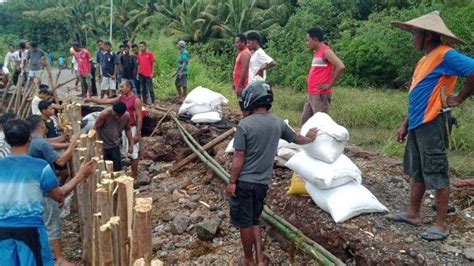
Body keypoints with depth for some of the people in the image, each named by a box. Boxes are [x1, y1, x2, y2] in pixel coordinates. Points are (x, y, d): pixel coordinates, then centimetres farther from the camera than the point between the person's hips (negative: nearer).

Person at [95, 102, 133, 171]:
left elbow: (127, 129, 6)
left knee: (117, 170, 8)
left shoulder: (127, 116, -12)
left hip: (115, 146, 4)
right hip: (102, 146, -3)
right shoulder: (105, 114, -24)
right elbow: (96, 128, -14)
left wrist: (131, 145, 5)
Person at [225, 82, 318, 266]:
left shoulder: (244, 124, -16)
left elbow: (239, 157, -15)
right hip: (262, 182, 5)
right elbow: (297, 139, 17)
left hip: (244, 182, -5)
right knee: (254, 221, 21)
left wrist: (232, 182, -6)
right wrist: (310, 138, 38)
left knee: (245, 223, 10)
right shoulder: (277, 123, 0)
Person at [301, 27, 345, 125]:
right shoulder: (317, 53, 16)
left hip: (321, 95, -10)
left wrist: (330, 85, -16)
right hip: (312, 95, 10)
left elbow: (340, 67, -24)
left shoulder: (326, 51, -11)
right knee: (305, 121, 12)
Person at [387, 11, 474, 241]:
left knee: (437, 174, -1)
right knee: (416, 172, 15)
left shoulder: (444, 55, -14)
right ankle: (413, 214, 27)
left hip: (432, 125, -10)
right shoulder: (425, 60, 16)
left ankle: (442, 225, 10)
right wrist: (405, 125, 18)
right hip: (418, 125, 10)